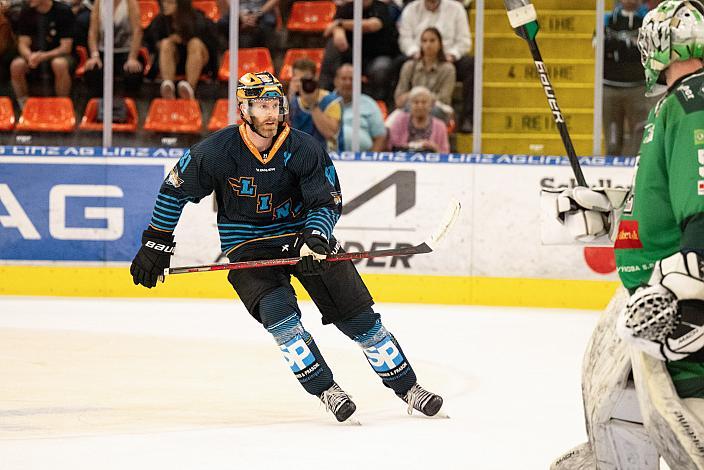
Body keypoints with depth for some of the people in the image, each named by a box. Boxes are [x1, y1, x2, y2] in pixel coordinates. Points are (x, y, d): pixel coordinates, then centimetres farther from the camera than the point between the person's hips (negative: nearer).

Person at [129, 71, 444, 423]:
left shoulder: (304, 149, -14)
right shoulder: (216, 152, -15)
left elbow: (327, 202, -11)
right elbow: (175, 190, -1)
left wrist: (315, 239, -31)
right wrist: (156, 244, 0)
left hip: (302, 233, 1)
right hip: (248, 246, -1)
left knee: (358, 315, -3)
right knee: (277, 311, -27)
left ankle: (407, 389, 7)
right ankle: (326, 391, -17)